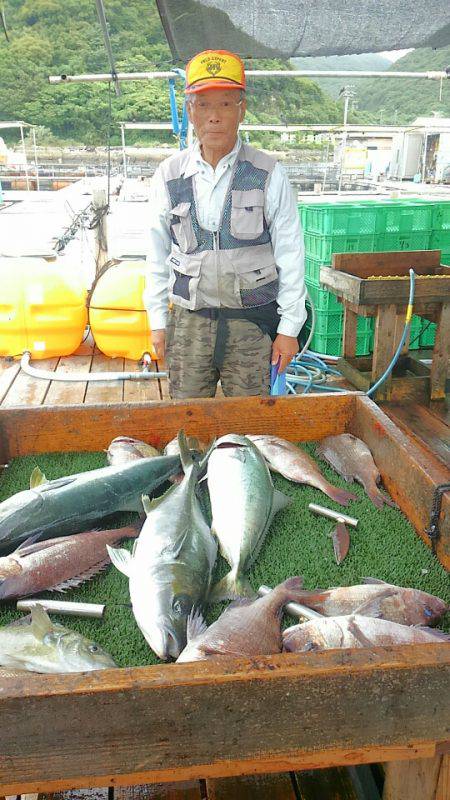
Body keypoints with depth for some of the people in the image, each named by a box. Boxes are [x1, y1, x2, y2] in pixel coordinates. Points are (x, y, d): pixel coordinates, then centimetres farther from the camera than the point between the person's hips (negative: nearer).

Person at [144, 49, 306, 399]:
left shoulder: (269, 176, -4)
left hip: (251, 321, -2)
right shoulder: (169, 175, 3)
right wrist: (158, 321, 9)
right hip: (187, 320, 2)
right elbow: (158, 256, 9)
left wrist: (289, 327, -2)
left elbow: (290, 256, -1)